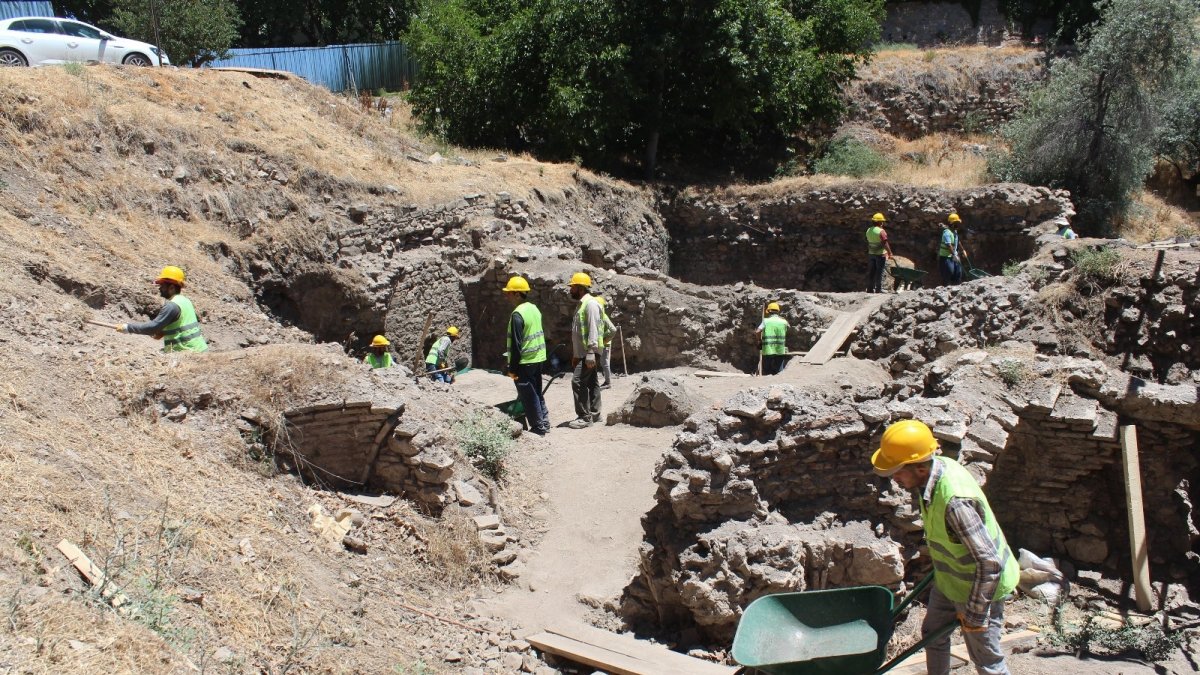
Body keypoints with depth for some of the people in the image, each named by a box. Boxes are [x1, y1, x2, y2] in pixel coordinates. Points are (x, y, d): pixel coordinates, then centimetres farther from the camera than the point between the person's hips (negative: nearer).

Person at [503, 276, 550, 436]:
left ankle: (538, 428, 4)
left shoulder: (517, 314, -19)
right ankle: (544, 423, 24)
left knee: (529, 396, 0)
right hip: (538, 359, 9)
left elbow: (515, 344, -20)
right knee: (537, 393, 18)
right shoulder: (534, 309, 8)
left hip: (524, 362, -9)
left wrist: (512, 368, -15)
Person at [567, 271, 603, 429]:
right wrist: (575, 355, 22)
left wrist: (590, 353, -27)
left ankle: (584, 417, -9)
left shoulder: (590, 304, -15)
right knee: (591, 382, 13)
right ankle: (594, 413, 20)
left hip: (589, 353, -10)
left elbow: (593, 329, -22)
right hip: (583, 353, 10)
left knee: (578, 381, -13)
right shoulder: (582, 304, 17)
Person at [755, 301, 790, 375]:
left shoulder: (766, 321, -1)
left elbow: (757, 332, -12)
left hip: (767, 351, -1)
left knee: (767, 373, 8)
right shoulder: (783, 321, 4)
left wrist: (759, 339, 6)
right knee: (779, 373, 7)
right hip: (780, 351, 1)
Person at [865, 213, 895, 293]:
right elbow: (885, 244, -18)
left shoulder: (868, 231, 5)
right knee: (879, 273, -1)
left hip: (871, 254, 6)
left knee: (871, 272, 10)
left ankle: (870, 289, 12)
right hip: (880, 254, -6)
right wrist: (890, 253, -12)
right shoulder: (881, 231, -16)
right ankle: (879, 289, -1)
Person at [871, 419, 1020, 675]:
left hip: (980, 587, -9)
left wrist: (975, 614, -24)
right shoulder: (936, 468, -12)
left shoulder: (956, 501, -40)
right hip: (949, 578, 9)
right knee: (933, 634, 25)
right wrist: (939, 564, 23)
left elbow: (990, 563, -35)